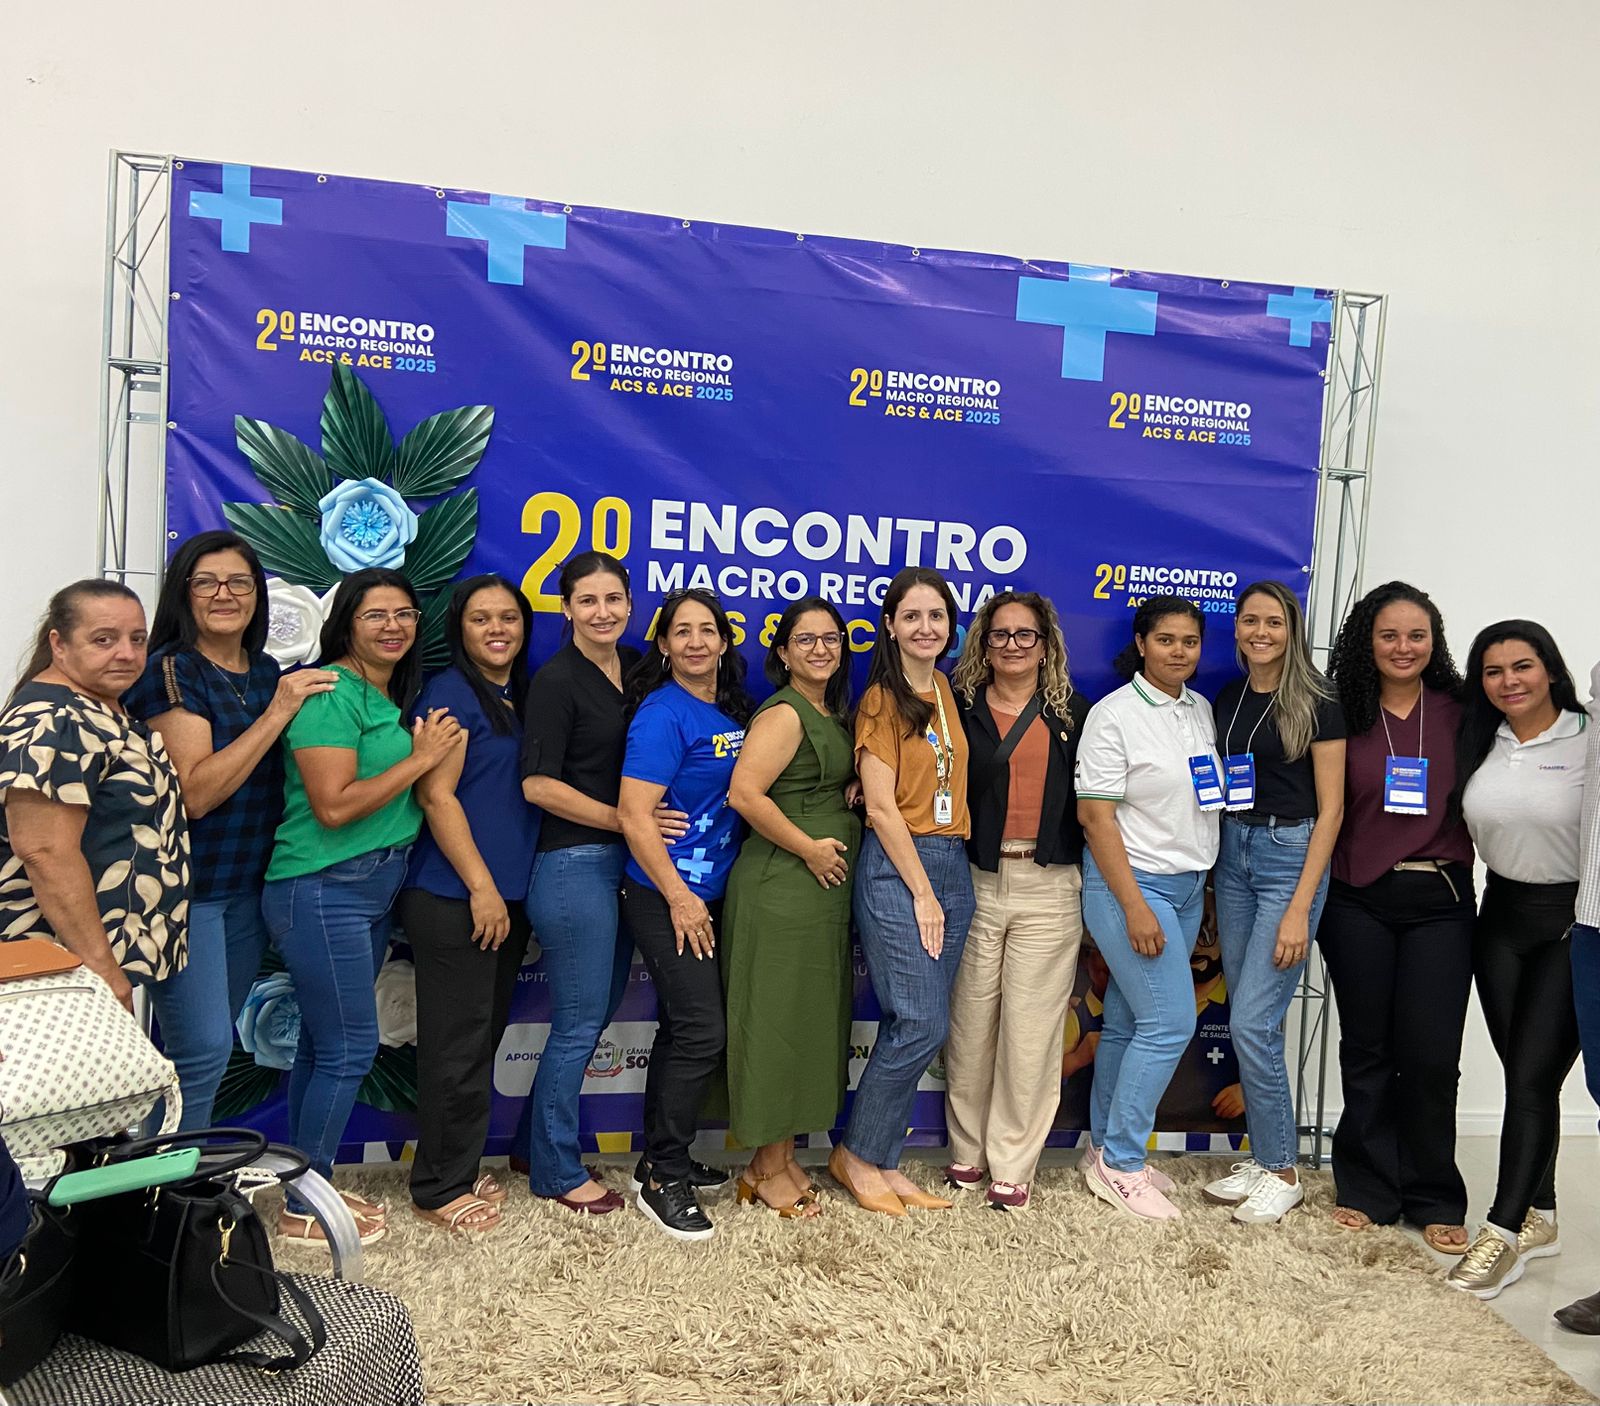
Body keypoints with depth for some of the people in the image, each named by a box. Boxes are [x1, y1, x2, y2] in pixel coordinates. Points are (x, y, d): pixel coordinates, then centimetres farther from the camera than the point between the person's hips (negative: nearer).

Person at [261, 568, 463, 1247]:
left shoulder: (390, 698, 13)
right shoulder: (331, 693, -15)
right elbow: (334, 805, -21)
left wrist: (429, 750, 4)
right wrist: (421, 757, -15)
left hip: (372, 886, 9)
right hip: (321, 891, -9)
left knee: (323, 1045, 16)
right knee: (350, 1049, -2)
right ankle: (303, 1209, 15)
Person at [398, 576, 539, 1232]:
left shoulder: (523, 697, 15)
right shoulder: (450, 692, -8)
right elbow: (436, 794, -14)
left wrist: (509, 889, 12)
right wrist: (481, 886, -17)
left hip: (508, 895, 8)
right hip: (454, 897, -8)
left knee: (484, 1036, 15)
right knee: (458, 1045, 0)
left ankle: (461, 1169, 29)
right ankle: (440, 1189, 14)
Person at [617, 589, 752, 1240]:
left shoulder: (732, 710, 8)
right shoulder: (662, 714, -15)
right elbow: (634, 814, -19)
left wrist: (703, 896, 12)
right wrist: (679, 898, -17)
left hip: (710, 892, 8)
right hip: (667, 895, -8)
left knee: (682, 1028, 16)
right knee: (702, 1032, -7)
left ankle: (663, 1157, 31)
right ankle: (663, 1180, 9)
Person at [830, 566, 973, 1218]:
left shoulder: (946, 691, 13)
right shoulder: (881, 700, -7)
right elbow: (881, 808, -11)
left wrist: (944, 886, 7)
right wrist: (922, 891, -10)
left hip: (952, 865, 6)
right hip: (896, 870, -6)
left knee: (909, 1026, 8)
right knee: (923, 1023, -8)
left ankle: (882, 1160, 21)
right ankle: (856, 1153, 12)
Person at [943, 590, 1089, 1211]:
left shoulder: (1073, 713, 8)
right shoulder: (961, 708, 7)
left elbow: (1090, 798, 8)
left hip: (1049, 887, 0)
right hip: (976, 882, 0)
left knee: (1030, 1029, 2)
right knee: (970, 1025, 6)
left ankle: (1012, 1165, 14)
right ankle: (967, 1151, 23)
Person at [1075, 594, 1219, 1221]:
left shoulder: (1202, 711, 10)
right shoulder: (1114, 715, -11)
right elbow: (1096, 816, -15)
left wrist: (1205, 884, 14)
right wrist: (1135, 907, -18)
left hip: (1188, 886, 7)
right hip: (1130, 882, -7)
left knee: (1128, 1021, 12)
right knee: (1170, 1019, -10)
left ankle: (1107, 1150, 23)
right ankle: (1120, 1162, 5)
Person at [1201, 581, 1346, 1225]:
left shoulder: (1317, 702, -8)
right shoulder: (1226, 699, 9)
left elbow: (1330, 808, -9)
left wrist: (1299, 908, -14)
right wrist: (1215, 886, 11)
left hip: (1291, 857, -6)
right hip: (1233, 855, 6)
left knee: (1252, 1021, -8)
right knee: (1249, 1021, 10)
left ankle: (1283, 1172, 9)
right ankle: (1262, 1157, 23)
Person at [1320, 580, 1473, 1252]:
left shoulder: (1460, 713, 3)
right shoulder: (1343, 715, 2)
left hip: (1440, 900, 0)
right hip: (1359, 900, 0)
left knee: (1431, 1055, 0)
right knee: (1367, 1049, 9)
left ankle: (1434, 1200, 20)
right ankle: (1368, 1190, 25)